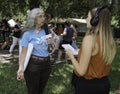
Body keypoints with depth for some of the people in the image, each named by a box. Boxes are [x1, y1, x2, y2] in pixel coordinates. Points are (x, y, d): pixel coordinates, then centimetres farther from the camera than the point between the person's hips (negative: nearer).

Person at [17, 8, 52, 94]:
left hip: (46, 63, 5)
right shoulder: (28, 34, -9)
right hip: (33, 64, -5)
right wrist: (21, 67, -29)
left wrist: (51, 42, -6)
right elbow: (24, 52, -15)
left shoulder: (46, 31, 6)